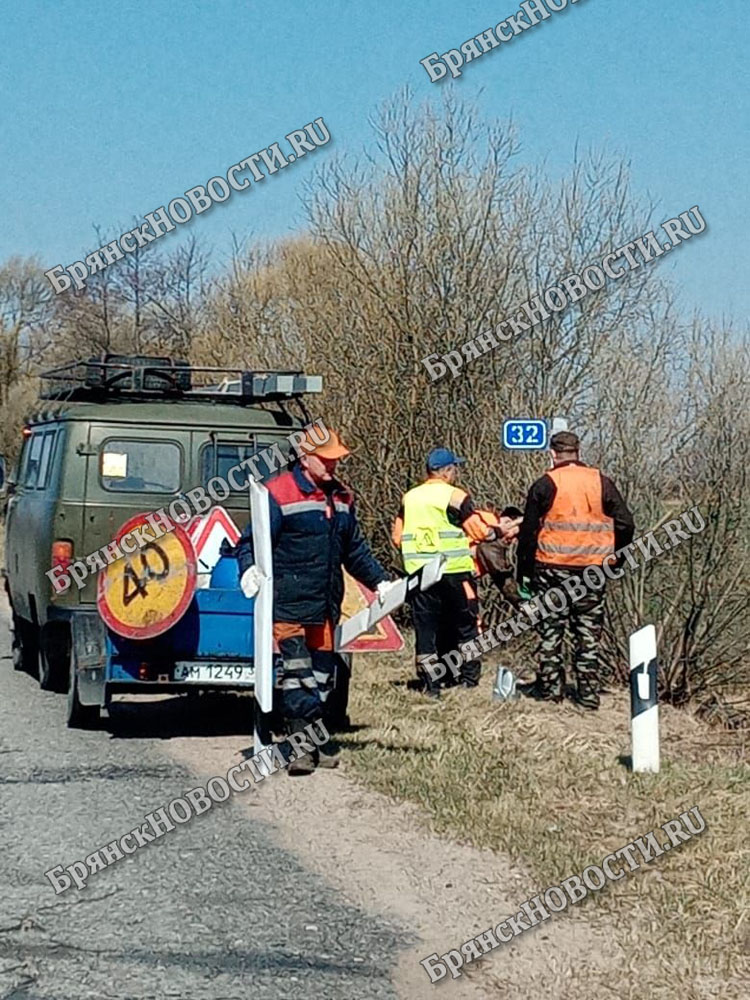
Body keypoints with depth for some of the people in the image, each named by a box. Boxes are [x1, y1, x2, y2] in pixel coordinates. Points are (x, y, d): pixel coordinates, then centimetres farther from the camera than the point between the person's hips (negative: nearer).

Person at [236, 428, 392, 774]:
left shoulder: (341, 497, 14)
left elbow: (355, 550, 25)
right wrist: (248, 569, -27)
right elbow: (250, 541, -9)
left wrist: (379, 581, 21)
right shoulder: (279, 494, -8)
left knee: (322, 677, 11)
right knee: (296, 675, -10)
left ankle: (315, 745, 20)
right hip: (288, 606, -7)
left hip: (326, 608, 7)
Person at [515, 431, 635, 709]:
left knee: (550, 631, 9)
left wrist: (523, 572, 5)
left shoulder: (545, 485, -3)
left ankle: (550, 687, 12)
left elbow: (528, 531, -2)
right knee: (589, 633, 7)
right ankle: (589, 694, 7)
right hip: (592, 569, 2)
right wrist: (614, 556, 18)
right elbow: (625, 524, 3)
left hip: (551, 568, -2)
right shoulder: (601, 483, 3)